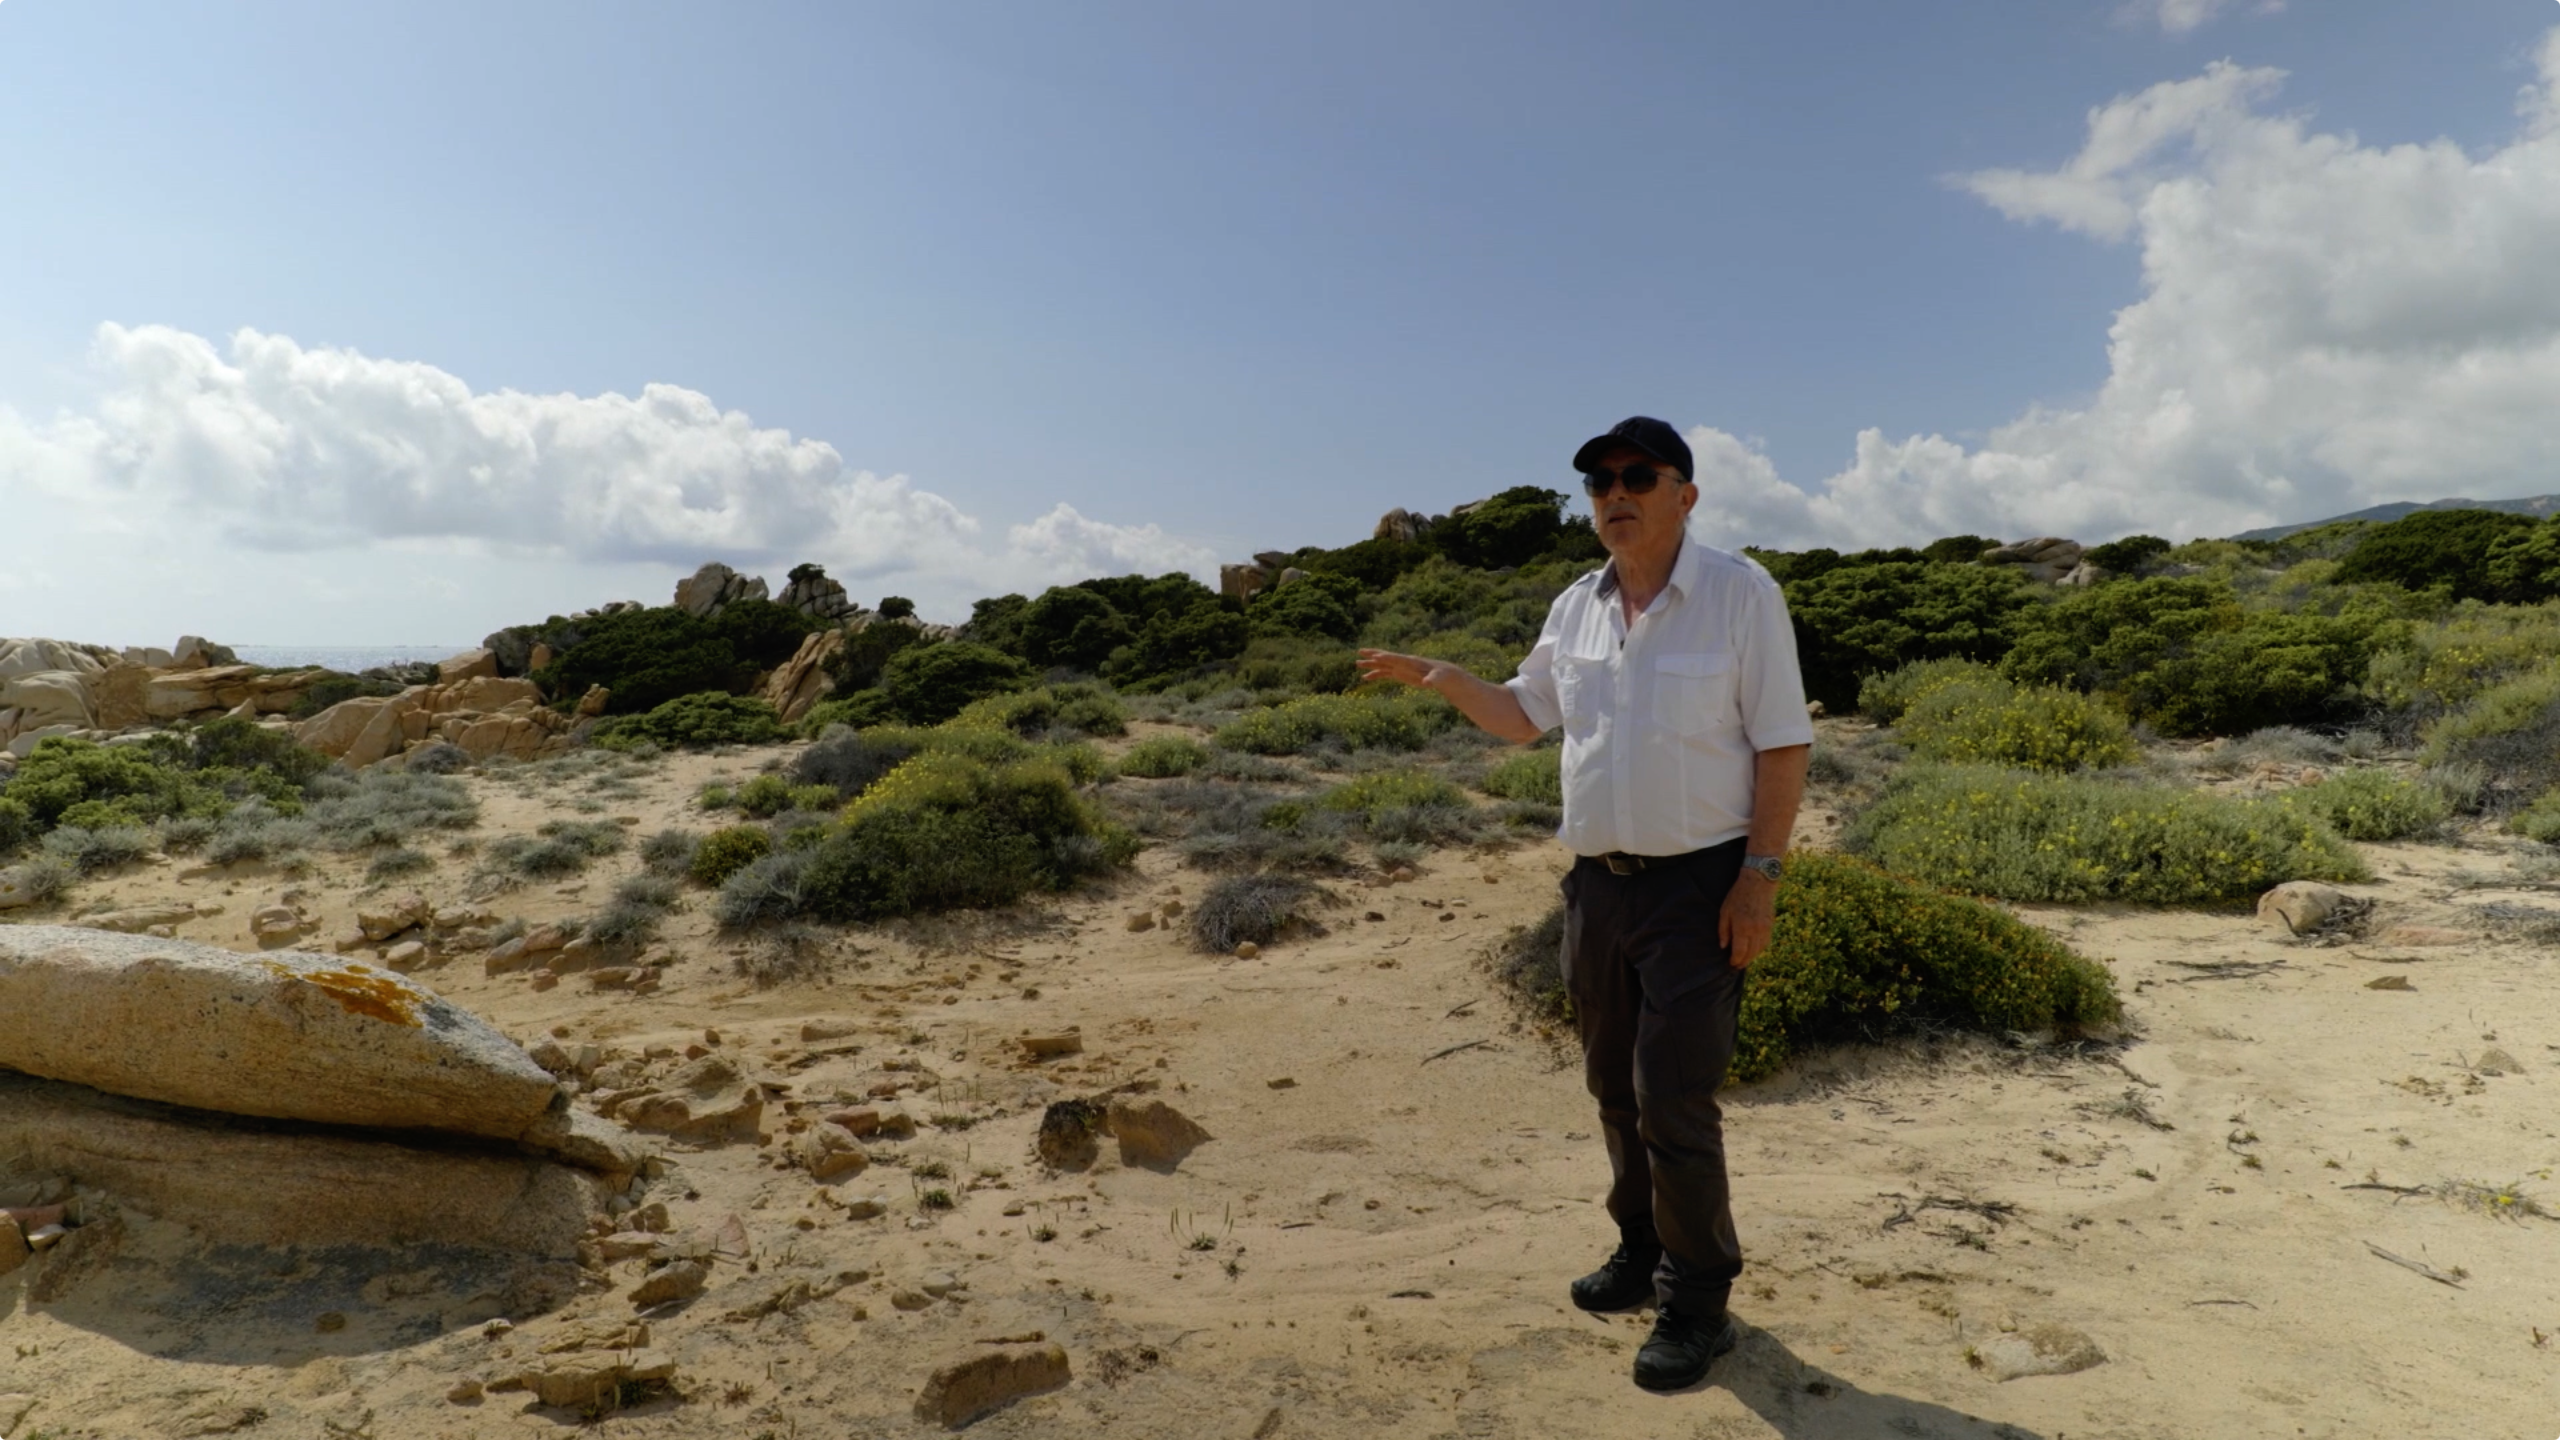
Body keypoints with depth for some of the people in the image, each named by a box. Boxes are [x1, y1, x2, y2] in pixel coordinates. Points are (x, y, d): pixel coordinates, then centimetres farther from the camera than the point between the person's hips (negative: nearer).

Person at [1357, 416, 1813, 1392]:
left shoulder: (1739, 594, -9)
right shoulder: (1575, 609, 8)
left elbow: (1782, 745, -10)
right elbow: (1524, 716, 18)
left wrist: (1761, 874, -16)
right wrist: (1442, 679, 2)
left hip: (1697, 885, -6)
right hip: (1595, 884, 6)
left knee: (1674, 1102, -4)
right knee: (1615, 1089, 16)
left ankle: (1697, 1302, 14)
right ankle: (1644, 1252, 35)